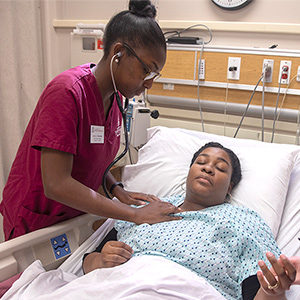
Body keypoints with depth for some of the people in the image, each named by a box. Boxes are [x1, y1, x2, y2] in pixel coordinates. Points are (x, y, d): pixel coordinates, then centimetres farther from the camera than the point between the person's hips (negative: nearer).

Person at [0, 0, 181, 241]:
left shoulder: (114, 95, -2)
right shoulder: (67, 92, -27)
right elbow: (56, 184, -31)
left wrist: (117, 190, -8)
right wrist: (136, 215, -30)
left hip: (75, 215, 7)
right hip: (36, 223, -7)